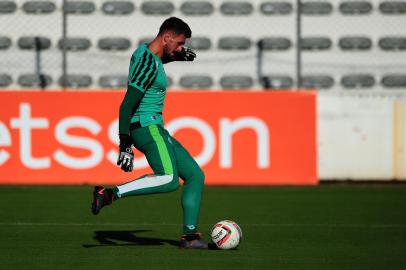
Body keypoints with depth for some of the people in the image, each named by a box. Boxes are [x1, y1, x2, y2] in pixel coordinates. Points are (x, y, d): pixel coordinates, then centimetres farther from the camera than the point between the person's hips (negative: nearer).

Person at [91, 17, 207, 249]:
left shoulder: (145, 51, 11)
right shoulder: (148, 65, -17)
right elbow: (127, 106, -22)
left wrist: (175, 57, 34)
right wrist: (125, 146, -24)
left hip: (156, 129, 11)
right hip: (147, 126, -11)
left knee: (195, 175, 8)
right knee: (168, 179, -31)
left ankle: (190, 235, 6)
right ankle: (110, 194, -27)